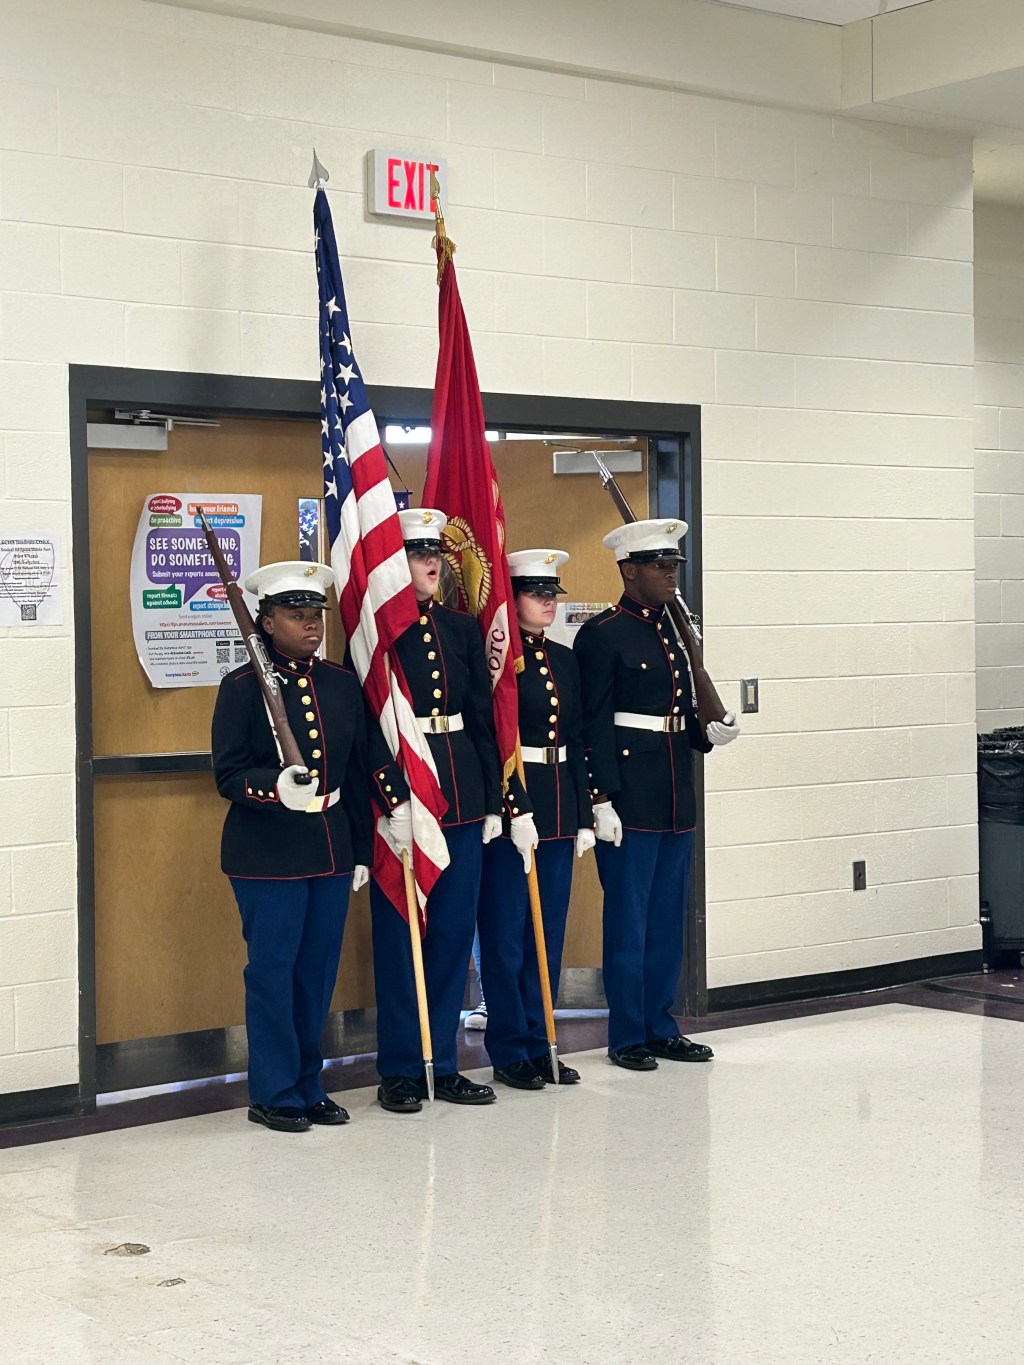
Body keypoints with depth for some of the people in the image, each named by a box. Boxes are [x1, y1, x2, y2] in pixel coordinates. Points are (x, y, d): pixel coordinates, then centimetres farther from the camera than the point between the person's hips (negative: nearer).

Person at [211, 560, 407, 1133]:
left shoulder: (344, 684, 9)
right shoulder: (243, 687, -6)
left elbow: (359, 773, 13)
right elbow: (229, 774, -8)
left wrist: (362, 849, 11)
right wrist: (276, 788, -28)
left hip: (331, 850, 5)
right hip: (267, 855, -5)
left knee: (319, 972, 10)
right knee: (273, 972, 0)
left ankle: (308, 1086, 22)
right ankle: (274, 1094, 11)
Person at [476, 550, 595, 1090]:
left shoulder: (566, 660, 13)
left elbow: (578, 741, 14)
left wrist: (584, 817, 11)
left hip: (558, 811, 7)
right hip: (507, 809, -7)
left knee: (549, 933, 12)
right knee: (506, 934, 1)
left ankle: (539, 1044, 21)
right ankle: (510, 1052, 10)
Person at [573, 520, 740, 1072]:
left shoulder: (673, 629, 14)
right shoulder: (602, 634, -9)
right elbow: (594, 724, -13)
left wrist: (710, 732, 0)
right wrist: (602, 800, -17)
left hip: (676, 798, 8)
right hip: (629, 797, -8)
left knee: (669, 917, 12)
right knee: (628, 917, 0)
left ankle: (661, 1027, 22)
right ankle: (627, 1037, 8)